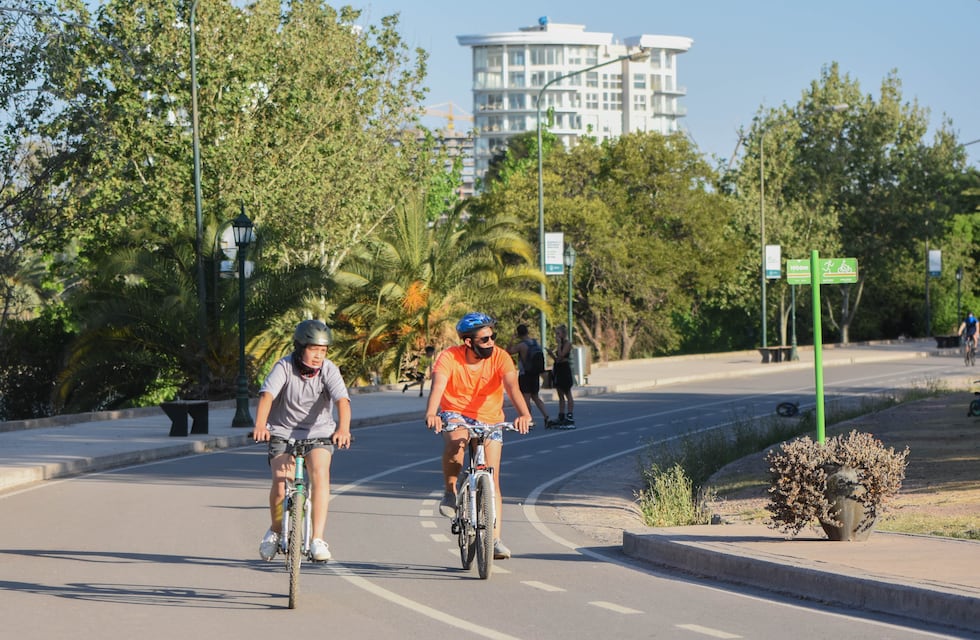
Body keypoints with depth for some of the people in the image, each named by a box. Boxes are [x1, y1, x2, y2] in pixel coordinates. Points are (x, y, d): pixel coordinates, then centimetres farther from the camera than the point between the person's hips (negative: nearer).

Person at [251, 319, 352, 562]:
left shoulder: (329, 370, -13)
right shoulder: (284, 367, -15)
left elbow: (342, 400, -28)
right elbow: (267, 395, -30)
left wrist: (343, 428, -48)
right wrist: (260, 425, -48)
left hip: (319, 432, 0)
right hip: (283, 432, 0)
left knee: (320, 473, -26)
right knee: (280, 484, -17)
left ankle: (318, 540, -24)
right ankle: (275, 531, 14)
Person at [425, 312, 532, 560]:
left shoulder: (500, 357, -17)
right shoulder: (449, 358, -19)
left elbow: (512, 386, -30)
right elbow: (438, 386, -33)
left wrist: (523, 414, -49)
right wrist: (431, 414, -53)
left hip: (489, 420, 2)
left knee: (492, 480, -5)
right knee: (455, 442, -37)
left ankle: (495, 539, 0)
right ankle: (450, 493, -14)